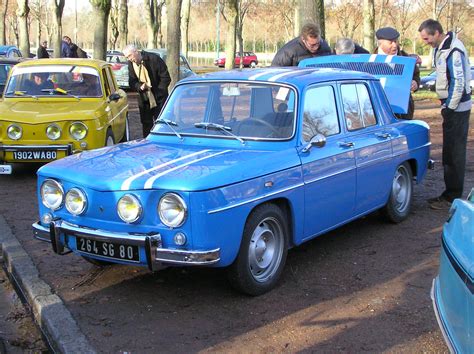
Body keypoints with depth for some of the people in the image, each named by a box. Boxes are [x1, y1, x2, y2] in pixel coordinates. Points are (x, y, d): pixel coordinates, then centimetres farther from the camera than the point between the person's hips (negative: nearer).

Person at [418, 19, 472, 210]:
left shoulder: (454, 51, -20)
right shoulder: (441, 48, 10)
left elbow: (459, 83, -21)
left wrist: (449, 108, -18)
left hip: (456, 107, -10)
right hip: (450, 105, 10)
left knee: (454, 152, -4)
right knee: (450, 151, 13)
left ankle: (452, 197, 3)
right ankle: (450, 193, 21)